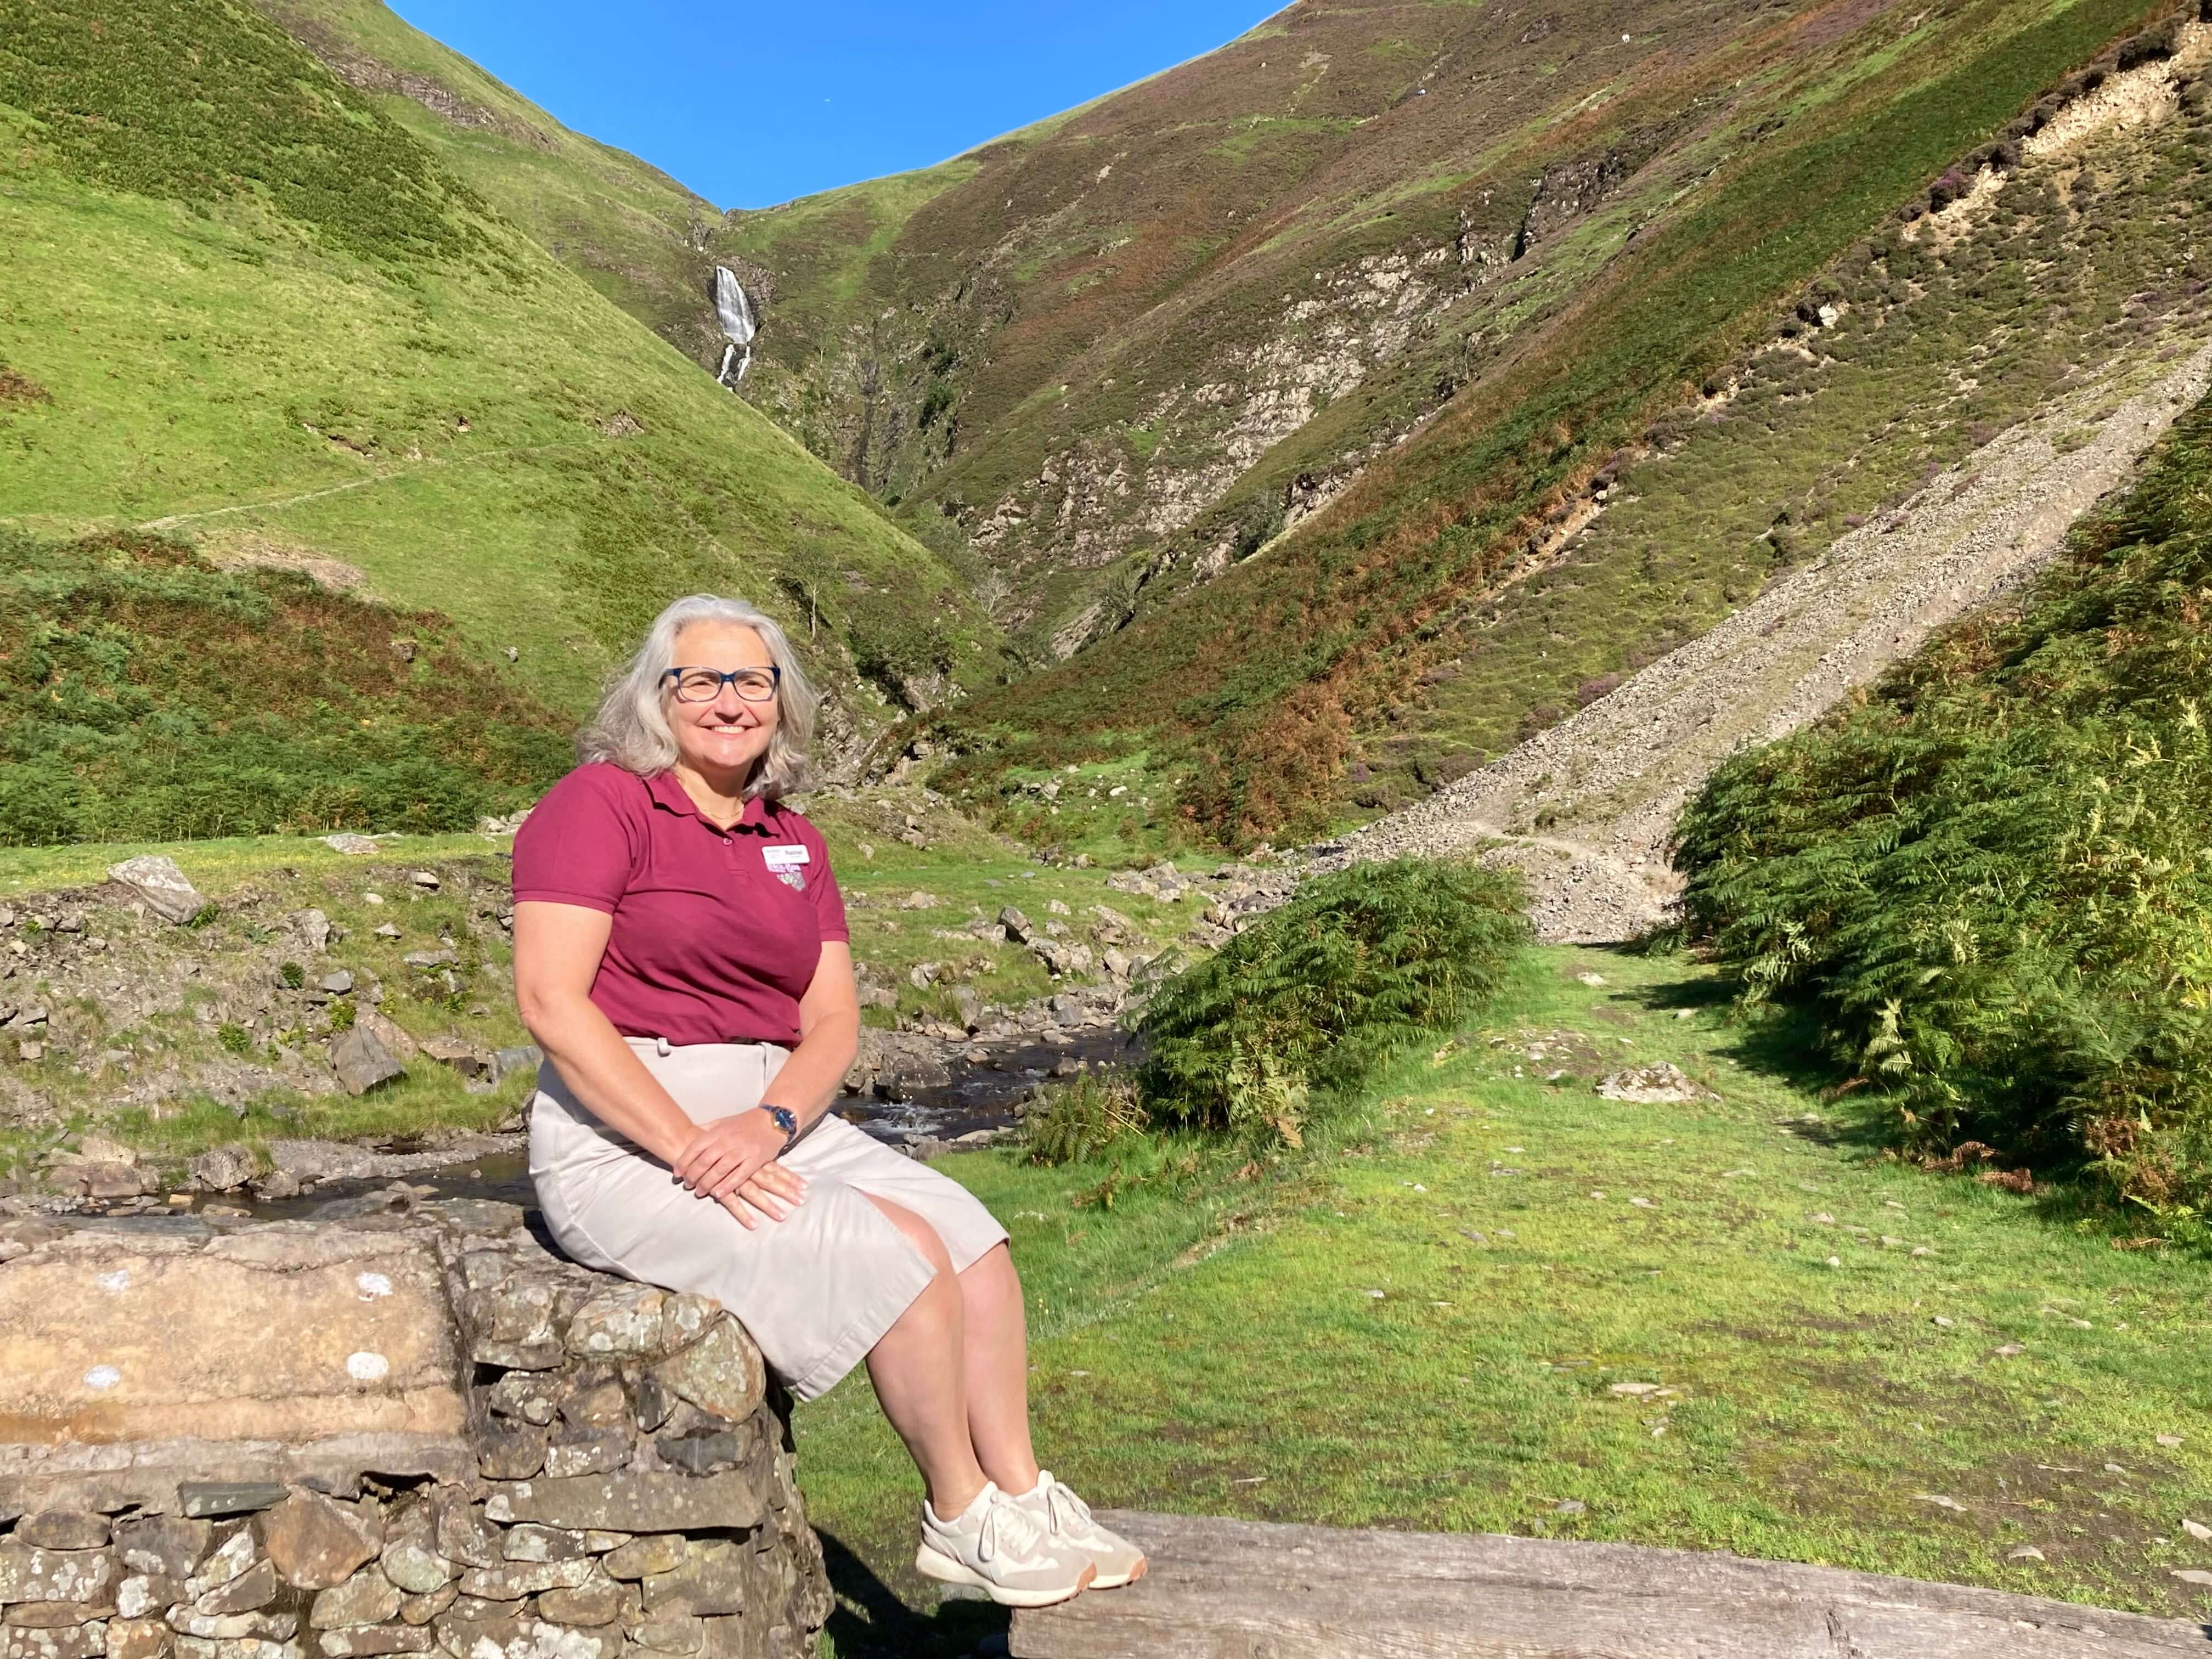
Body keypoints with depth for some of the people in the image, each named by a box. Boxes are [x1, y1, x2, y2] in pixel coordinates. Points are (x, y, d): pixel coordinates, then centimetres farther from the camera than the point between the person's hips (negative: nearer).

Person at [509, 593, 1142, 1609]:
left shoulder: (792, 843, 12)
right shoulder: (599, 803, -7)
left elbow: (833, 1022, 5)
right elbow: (550, 1001, -17)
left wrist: (768, 1124, -15)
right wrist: (688, 1147, -21)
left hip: (771, 1118, 7)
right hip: (626, 1135, -7)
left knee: (970, 1236, -6)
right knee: (900, 1259, -18)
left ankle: (1021, 1501, 6)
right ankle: (961, 1519, 3)